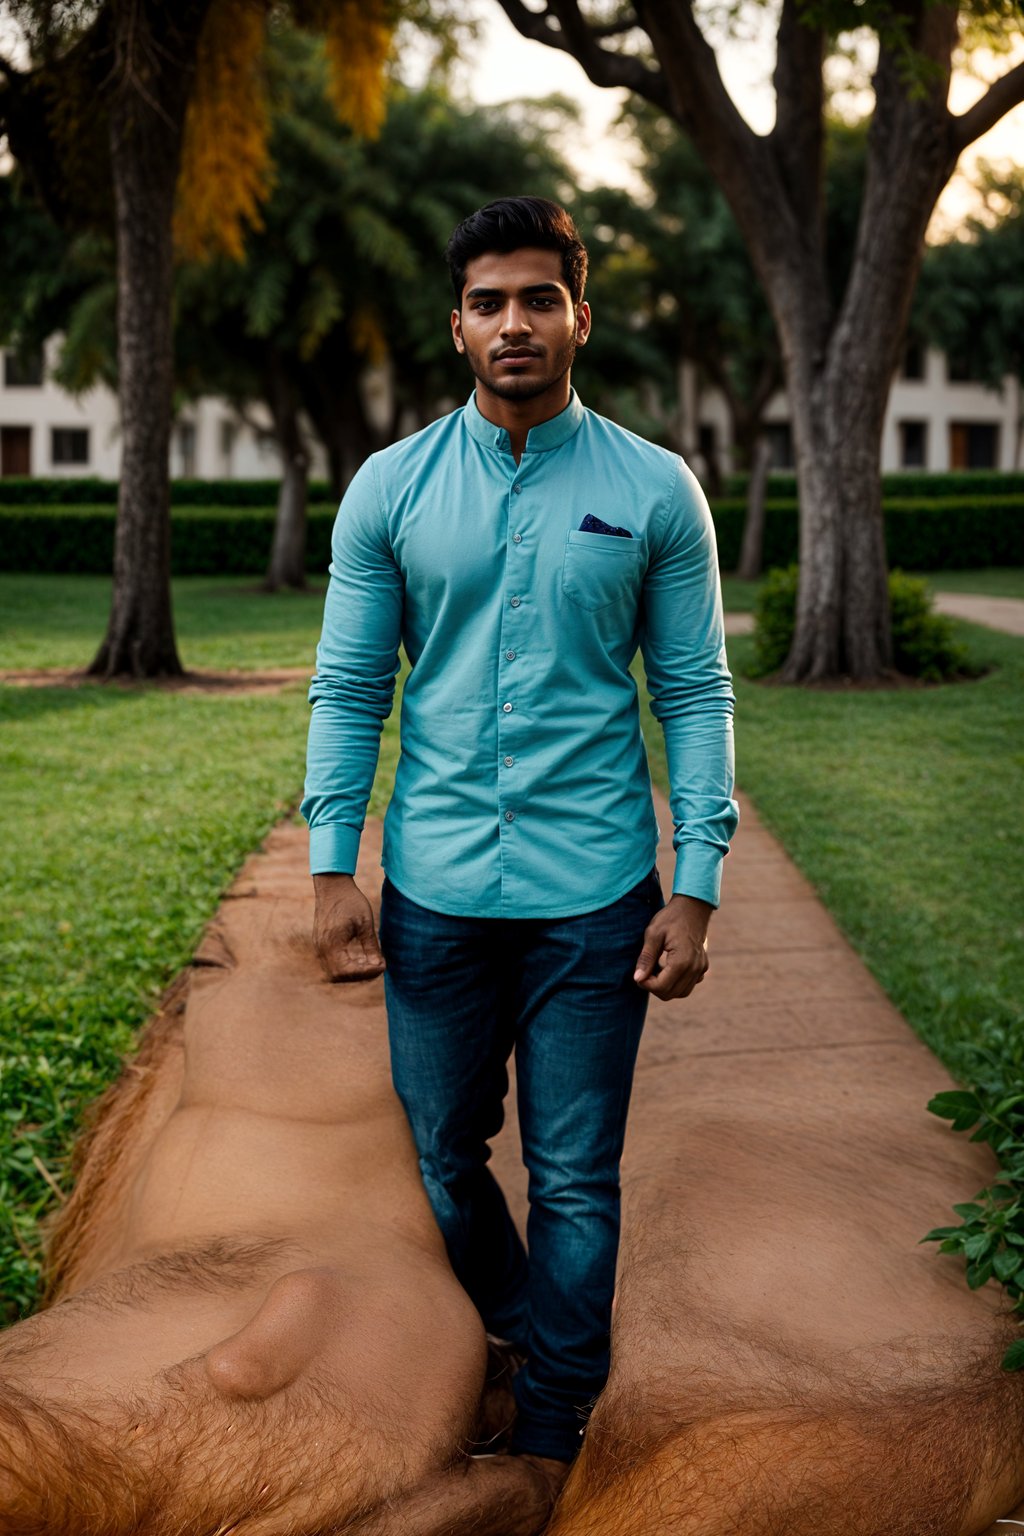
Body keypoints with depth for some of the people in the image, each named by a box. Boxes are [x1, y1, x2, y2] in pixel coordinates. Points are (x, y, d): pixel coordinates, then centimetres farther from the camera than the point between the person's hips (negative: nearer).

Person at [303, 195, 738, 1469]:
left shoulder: (655, 492, 0)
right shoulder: (389, 490, 2)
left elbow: (695, 694, 1)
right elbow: (348, 688, 4)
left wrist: (696, 888, -5)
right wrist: (331, 869, -2)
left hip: (593, 896, -1)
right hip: (435, 891, 2)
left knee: (575, 1182, 5)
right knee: (439, 1160, 14)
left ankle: (550, 1435, 22)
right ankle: (527, 1332, 41)